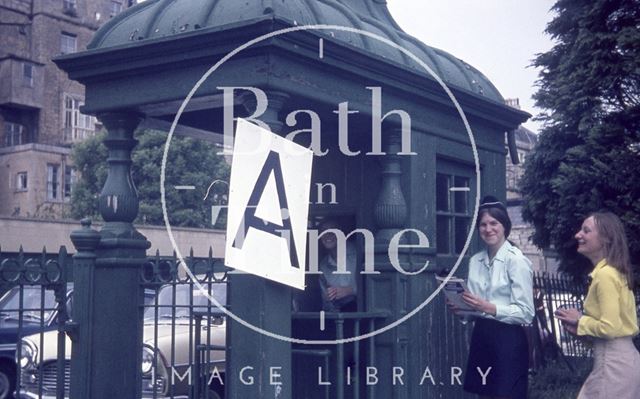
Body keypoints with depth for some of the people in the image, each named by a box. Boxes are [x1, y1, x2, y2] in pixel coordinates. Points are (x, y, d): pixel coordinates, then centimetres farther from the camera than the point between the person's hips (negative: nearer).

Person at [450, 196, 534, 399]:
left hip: (507, 340, -7)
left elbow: (526, 313, -15)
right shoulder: (475, 260, 9)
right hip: (481, 336, 7)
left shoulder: (516, 260, -12)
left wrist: (489, 308, -23)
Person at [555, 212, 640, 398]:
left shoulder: (605, 274, -17)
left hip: (613, 362, -9)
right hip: (622, 357, 9)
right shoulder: (613, 271, 12)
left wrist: (580, 320, -7)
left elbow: (610, 327, -22)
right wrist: (580, 326, 9)